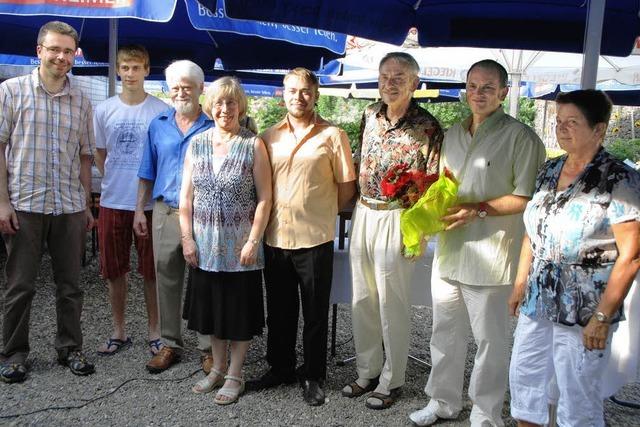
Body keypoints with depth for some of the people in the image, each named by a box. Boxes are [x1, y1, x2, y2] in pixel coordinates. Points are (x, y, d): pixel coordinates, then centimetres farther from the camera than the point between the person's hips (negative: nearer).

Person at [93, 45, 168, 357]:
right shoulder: (104, 110, 5)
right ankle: (119, 332, 25)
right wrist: (114, 182, 5)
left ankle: (154, 331, 21)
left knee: (152, 271, 6)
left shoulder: (162, 111, -3)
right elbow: (99, 156, 14)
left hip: (150, 203, -3)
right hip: (112, 203, 3)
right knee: (114, 270, 10)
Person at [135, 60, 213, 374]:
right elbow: (147, 174, 14)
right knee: (167, 282, 10)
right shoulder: (158, 125, 10)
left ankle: (208, 348, 15)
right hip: (165, 213, 4)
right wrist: (139, 210, 9)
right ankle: (170, 344, 24)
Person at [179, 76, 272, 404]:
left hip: (240, 244, -3)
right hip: (204, 244, 4)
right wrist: (187, 238, -1)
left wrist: (253, 241, -13)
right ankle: (217, 368, 32)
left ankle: (234, 375, 22)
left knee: (239, 310, 6)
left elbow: (264, 198, -8)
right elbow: (186, 197, 5)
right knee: (210, 306, 14)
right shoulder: (197, 144, 4)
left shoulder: (253, 145, -6)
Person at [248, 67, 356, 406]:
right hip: (275, 237, 4)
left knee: (315, 313, 8)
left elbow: (347, 186, 0)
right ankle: (280, 367, 34)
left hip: (315, 238, -3)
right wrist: (267, 214, 4)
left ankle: (313, 377, 24)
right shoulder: (269, 136, 9)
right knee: (279, 310, 16)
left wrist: (321, 212, 1)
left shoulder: (333, 135, -2)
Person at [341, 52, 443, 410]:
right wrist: (358, 210, 13)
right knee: (362, 300, 13)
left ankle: (392, 380, 23)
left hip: (397, 219, -6)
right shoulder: (370, 115, 6)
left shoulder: (427, 127, -11)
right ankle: (367, 372, 30)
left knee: (393, 304, 5)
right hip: (364, 213, 6)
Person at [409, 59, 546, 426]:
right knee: (445, 333, 16)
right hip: (449, 249, 7)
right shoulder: (453, 135, 14)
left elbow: (528, 197, -12)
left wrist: (478, 210, -19)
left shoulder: (521, 137, -8)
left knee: (491, 340, 6)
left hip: (490, 255, -6)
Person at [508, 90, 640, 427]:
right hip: (537, 303, 7)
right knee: (523, 377, 17)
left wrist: (602, 317, -17)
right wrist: (520, 284, 12)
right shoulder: (549, 171, 7)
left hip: (583, 313, -6)